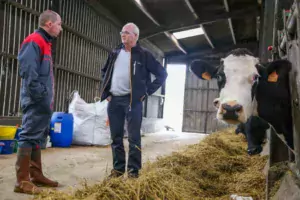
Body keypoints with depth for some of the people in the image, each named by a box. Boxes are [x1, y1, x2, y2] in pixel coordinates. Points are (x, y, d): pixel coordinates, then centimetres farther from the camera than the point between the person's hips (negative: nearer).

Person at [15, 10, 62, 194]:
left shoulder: (45, 43, 19)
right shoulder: (34, 41, -11)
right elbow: (28, 72, -21)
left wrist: (48, 99, 15)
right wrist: (40, 97, -21)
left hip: (43, 102, 10)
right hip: (36, 101, -10)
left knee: (36, 137, 13)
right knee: (29, 136, -7)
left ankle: (36, 175, 22)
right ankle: (22, 181, -1)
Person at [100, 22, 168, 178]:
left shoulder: (143, 55, -1)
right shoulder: (115, 53, 14)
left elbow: (162, 74, 0)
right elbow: (104, 72, 27)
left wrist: (147, 91, -4)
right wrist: (106, 91, 15)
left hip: (133, 100, -5)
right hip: (114, 100, 5)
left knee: (133, 137, -3)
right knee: (116, 137, 9)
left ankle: (133, 170, 6)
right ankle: (118, 168, 20)